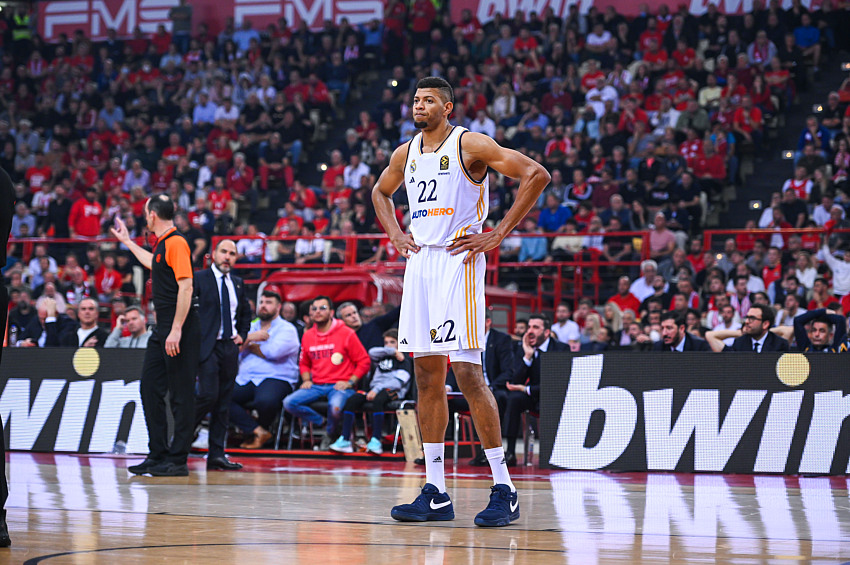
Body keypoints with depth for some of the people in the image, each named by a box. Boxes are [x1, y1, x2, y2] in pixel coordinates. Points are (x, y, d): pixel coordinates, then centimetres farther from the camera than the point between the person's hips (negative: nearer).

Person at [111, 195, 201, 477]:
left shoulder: (176, 243, -13)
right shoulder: (162, 244, 16)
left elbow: (186, 287, -21)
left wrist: (176, 330, -24)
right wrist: (127, 242, 52)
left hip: (180, 331, -10)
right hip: (162, 331, 10)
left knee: (180, 395, -5)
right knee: (150, 388, 10)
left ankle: (178, 461, -2)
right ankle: (158, 455, 15)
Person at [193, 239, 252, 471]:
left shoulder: (238, 283, 15)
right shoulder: (199, 279, -3)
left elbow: (246, 313, 28)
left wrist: (242, 335, 13)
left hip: (230, 347, 6)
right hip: (207, 346, -6)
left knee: (224, 402, 4)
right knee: (208, 395, -16)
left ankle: (217, 455, 4)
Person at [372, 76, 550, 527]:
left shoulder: (470, 145, -7)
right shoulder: (406, 153, 13)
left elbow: (536, 175, -14)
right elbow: (381, 192, 34)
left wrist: (498, 235, -14)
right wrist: (395, 234, 15)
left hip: (458, 261, -7)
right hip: (419, 263, 7)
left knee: (467, 374, -13)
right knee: (427, 376, 6)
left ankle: (504, 489, -8)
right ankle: (435, 494, 10)